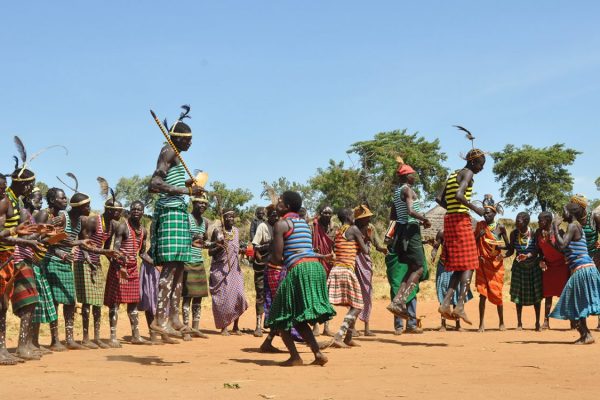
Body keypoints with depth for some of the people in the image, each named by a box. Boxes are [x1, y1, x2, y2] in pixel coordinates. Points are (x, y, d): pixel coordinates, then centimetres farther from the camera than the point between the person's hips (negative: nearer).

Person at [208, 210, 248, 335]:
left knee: (238, 295, -5)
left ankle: (236, 326, 7)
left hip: (234, 268, 4)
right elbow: (210, 252, -1)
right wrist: (219, 247, -19)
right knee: (223, 296, -4)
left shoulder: (236, 231, 11)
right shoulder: (217, 231, -3)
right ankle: (224, 327, 6)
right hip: (220, 269, -4)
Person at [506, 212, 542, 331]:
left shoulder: (534, 233, -16)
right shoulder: (514, 233, -10)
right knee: (518, 294, 2)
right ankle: (519, 323, 12)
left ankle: (537, 323, 13)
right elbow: (511, 251, -3)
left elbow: (536, 251, -19)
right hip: (519, 267, 2)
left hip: (533, 266, -2)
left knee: (536, 294, 1)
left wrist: (527, 256, -37)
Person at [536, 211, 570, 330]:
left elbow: (561, 249, -24)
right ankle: (546, 321, 5)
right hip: (548, 265, 5)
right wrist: (541, 260, -6)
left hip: (561, 264, -5)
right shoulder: (538, 232, -3)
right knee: (548, 293, 4)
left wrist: (549, 240, -32)